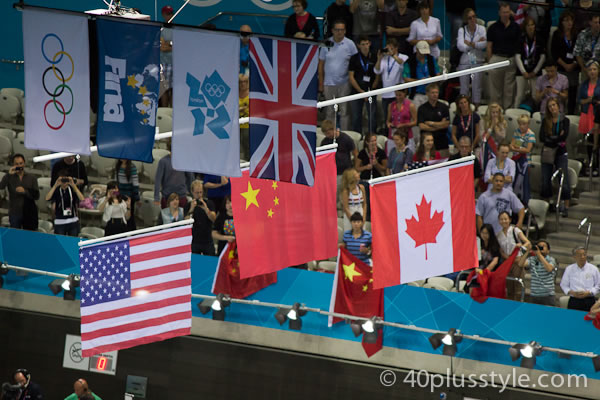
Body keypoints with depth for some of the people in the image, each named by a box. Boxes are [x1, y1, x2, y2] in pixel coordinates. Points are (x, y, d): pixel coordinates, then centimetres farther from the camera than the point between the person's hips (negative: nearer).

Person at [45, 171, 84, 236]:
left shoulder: (73, 189, 3)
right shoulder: (56, 190, 1)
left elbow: (82, 199, -14)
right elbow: (47, 198, -17)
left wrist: (73, 185, -20)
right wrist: (55, 185, -22)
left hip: (73, 222, 1)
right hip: (60, 222, -1)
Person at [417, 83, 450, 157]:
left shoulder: (443, 107, 6)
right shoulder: (422, 108, 2)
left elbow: (446, 124, -2)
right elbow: (421, 126, -7)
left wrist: (431, 123, -5)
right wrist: (439, 126, -5)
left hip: (442, 142, 1)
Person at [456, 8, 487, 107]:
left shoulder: (481, 29, 3)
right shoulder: (462, 30, 2)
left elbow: (484, 44, -12)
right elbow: (460, 46, -10)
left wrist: (469, 43, -11)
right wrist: (476, 44, -9)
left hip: (477, 61, 0)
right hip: (464, 61, 0)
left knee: (476, 86, 0)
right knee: (464, 87, 3)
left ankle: (476, 105, 6)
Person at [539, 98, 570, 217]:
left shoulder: (564, 120, 0)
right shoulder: (545, 121, 4)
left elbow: (564, 136, -14)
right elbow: (542, 138, -6)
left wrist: (550, 140, -12)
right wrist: (557, 139, -13)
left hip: (560, 153, -2)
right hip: (547, 153, 2)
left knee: (564, 180, -8)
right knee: (546, 180, 2)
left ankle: (566, 207, -4)